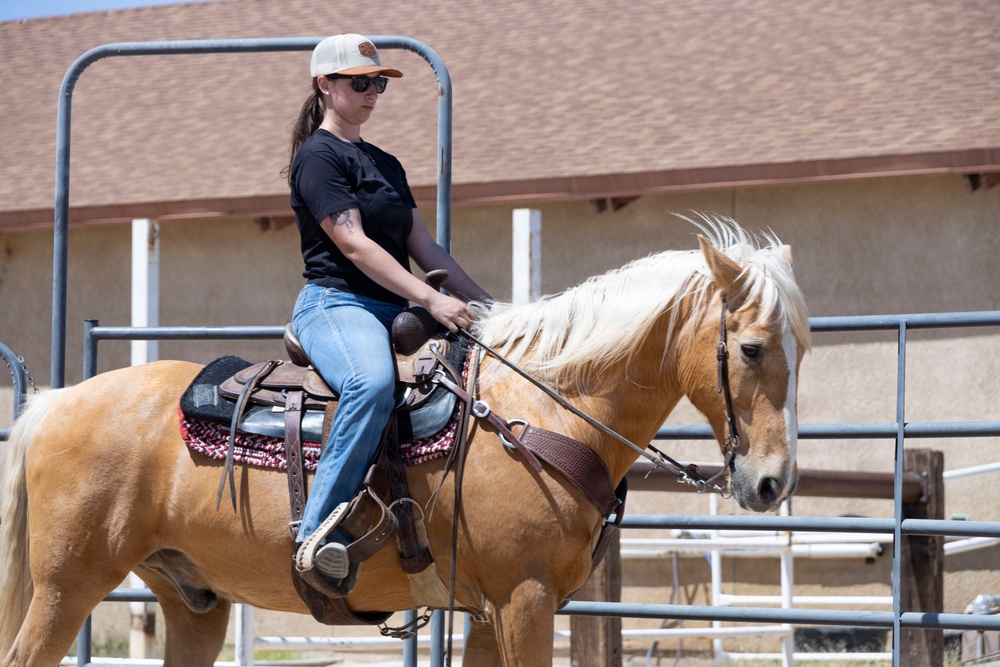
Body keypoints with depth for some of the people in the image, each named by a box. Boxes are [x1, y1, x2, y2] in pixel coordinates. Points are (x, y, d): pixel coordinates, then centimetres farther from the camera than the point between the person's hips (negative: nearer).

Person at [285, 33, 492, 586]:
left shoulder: (386, 165, 23)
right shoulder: (319, 156, -3)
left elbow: (423, 246, 21)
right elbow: (354, 244, -14)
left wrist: (485, 303, 10)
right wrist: (431, 299, -21)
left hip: (393, 312, 9)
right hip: (336, 303, -9)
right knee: (374, 383, -40)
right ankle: (319, 529, -40)